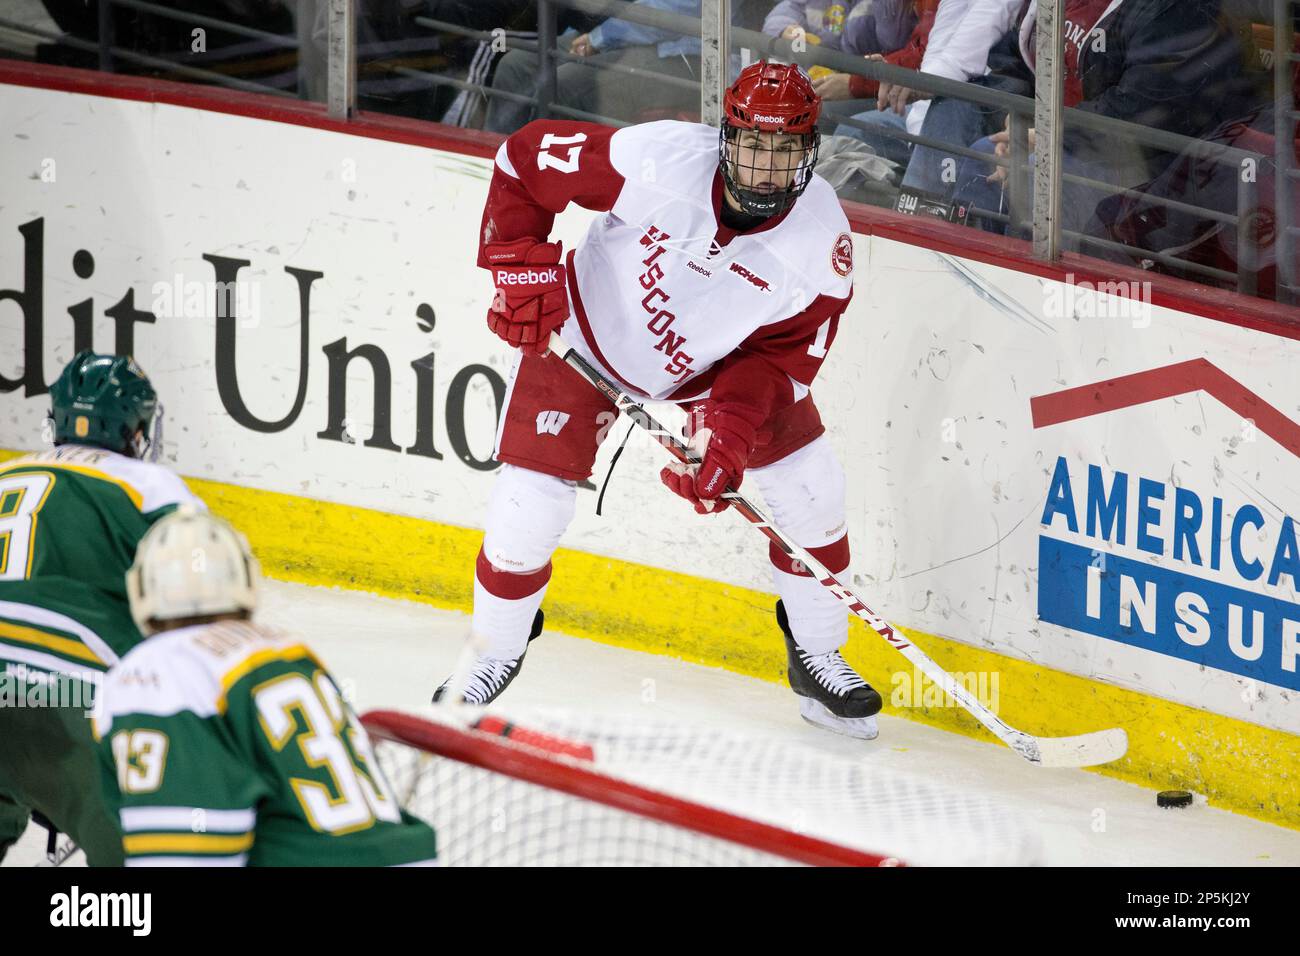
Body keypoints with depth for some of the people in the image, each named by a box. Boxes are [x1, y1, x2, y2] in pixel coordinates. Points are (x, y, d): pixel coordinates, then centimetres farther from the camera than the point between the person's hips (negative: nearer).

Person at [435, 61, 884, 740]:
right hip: (586, 337, -3)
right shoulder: (661, 159, -32)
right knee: (528, 506, -12)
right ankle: (493, 656, 15)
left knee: (811, 486, -4)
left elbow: (781, 357, -17)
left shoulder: (822, 241, -23)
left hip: (717, 363, 3)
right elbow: (524, 158, -20)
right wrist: (519, 265, -24)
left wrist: (729, 432, -32)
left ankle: (818, 662, 17)